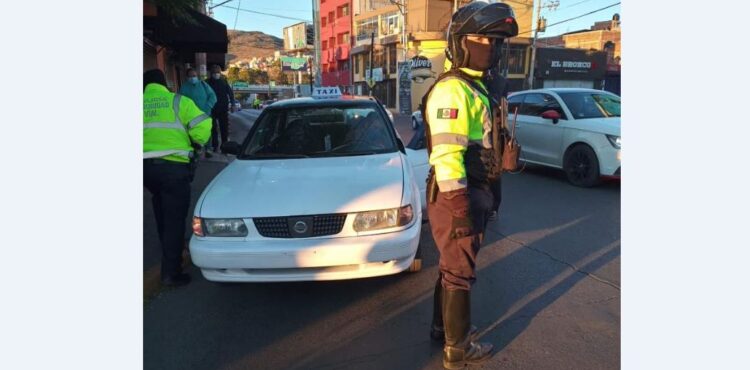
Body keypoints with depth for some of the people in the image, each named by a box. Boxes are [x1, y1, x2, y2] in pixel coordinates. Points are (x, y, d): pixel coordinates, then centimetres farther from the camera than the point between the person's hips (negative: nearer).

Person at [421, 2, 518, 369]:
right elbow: (446, 156, -25)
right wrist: (460, 211, -26)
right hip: (455, 196, -10)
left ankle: (442, 325, 38)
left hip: (473, 192, 10)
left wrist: (484, 198, 22)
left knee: (452, 266, 21)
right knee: (459, 273, 2)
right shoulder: (451, 90, -18)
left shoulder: (474, 88, 16)